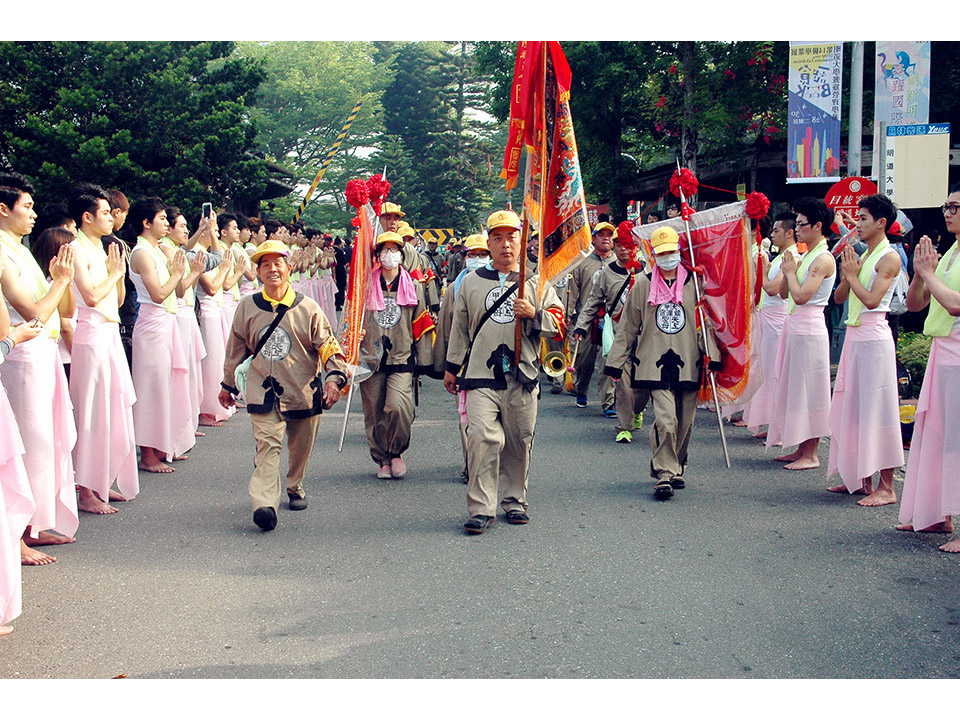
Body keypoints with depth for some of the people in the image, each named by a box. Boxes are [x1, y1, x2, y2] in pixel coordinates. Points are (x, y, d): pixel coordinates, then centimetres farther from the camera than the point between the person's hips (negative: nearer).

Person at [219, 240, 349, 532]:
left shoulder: (307, 308, -2)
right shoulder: (247, 307, 4)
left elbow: (328, 346, -1)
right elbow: (236, 348, 16)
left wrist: (334, 378, -17)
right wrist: (228, 384, 24)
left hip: (304, 391, 1)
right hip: (263, 391, 0)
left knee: (300, 448, 14)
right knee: (267, 445, -15)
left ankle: (295, 488, 39)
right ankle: (264, 504, -23)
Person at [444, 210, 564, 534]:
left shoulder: (535, 283, 9)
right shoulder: (471, 282, 12)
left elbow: (559, 324, 5)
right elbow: (460, 327, 18)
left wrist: (533, 314, -13)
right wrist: (452, 368, 20)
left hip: (523, 376, 1)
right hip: (480, 375, -1)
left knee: (519, 442, 6)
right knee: (482, 437, -14)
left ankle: (515, 500, 23)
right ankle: (481, 508, -9)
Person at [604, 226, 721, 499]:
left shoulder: (693, 283, 7)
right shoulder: (643, 284, 5)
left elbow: (705, 322, 10)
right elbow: (627, 327, 10)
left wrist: (711, 355, 0)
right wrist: (615, 363, 9)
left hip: (688, 364, 2)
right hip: (655, 364, -2)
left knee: (684, 422, 8)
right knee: (665, 420, -13)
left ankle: (676, 468, 26)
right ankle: (664, 474, -6)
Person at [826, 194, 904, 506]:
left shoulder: (889, 258, -9)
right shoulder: (862, 256, 17)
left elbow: (871, 299, -19)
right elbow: (839, 297, 16)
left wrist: (852, 274, -8)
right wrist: (847, 273, 0)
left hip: (873, 336, -9)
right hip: (854, 335, 9)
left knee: (877, 408, -8)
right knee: (853, 407, 10)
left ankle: (886, 487, -4)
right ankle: (861, 480, 17)